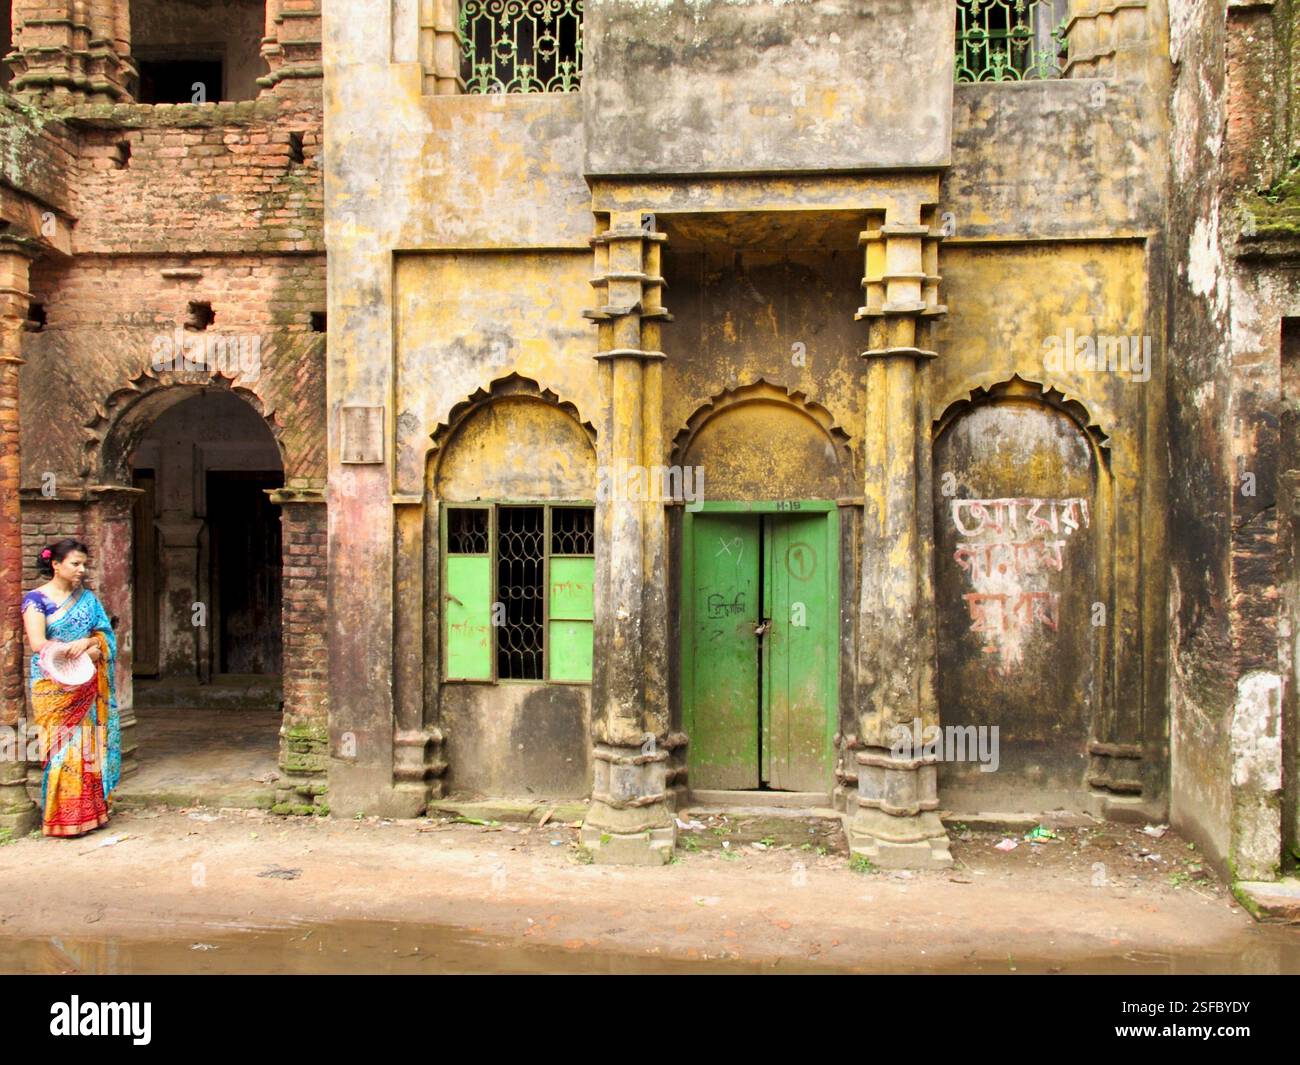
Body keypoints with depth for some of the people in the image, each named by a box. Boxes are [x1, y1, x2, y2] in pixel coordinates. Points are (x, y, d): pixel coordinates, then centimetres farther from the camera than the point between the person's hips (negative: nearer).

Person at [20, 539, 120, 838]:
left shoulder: (87, 598, 12)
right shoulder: (36, 598, -2)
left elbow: (105, 636, 7)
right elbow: (37, 643, -13)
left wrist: (87, 644, -13)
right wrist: (82, 648, -14)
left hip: (87, 688, 4)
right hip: (54, 687, -4)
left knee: (87, 747, 2)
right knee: (61, 748, -5)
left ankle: (89, 811, 8)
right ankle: (63, 818, 2)